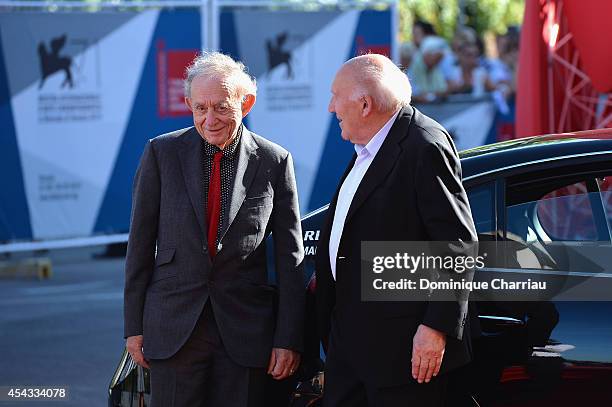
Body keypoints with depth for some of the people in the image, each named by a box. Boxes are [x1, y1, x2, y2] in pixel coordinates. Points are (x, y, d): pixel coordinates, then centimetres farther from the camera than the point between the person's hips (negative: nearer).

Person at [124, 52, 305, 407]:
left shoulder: (275, 162, 0)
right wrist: (135, 325, 2)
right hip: (173, 324, 0)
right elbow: (141, 242, 4)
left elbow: (290, 257, 2)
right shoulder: (162, 153, 1)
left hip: (246, 331, 0)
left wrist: (288, 338, -1)